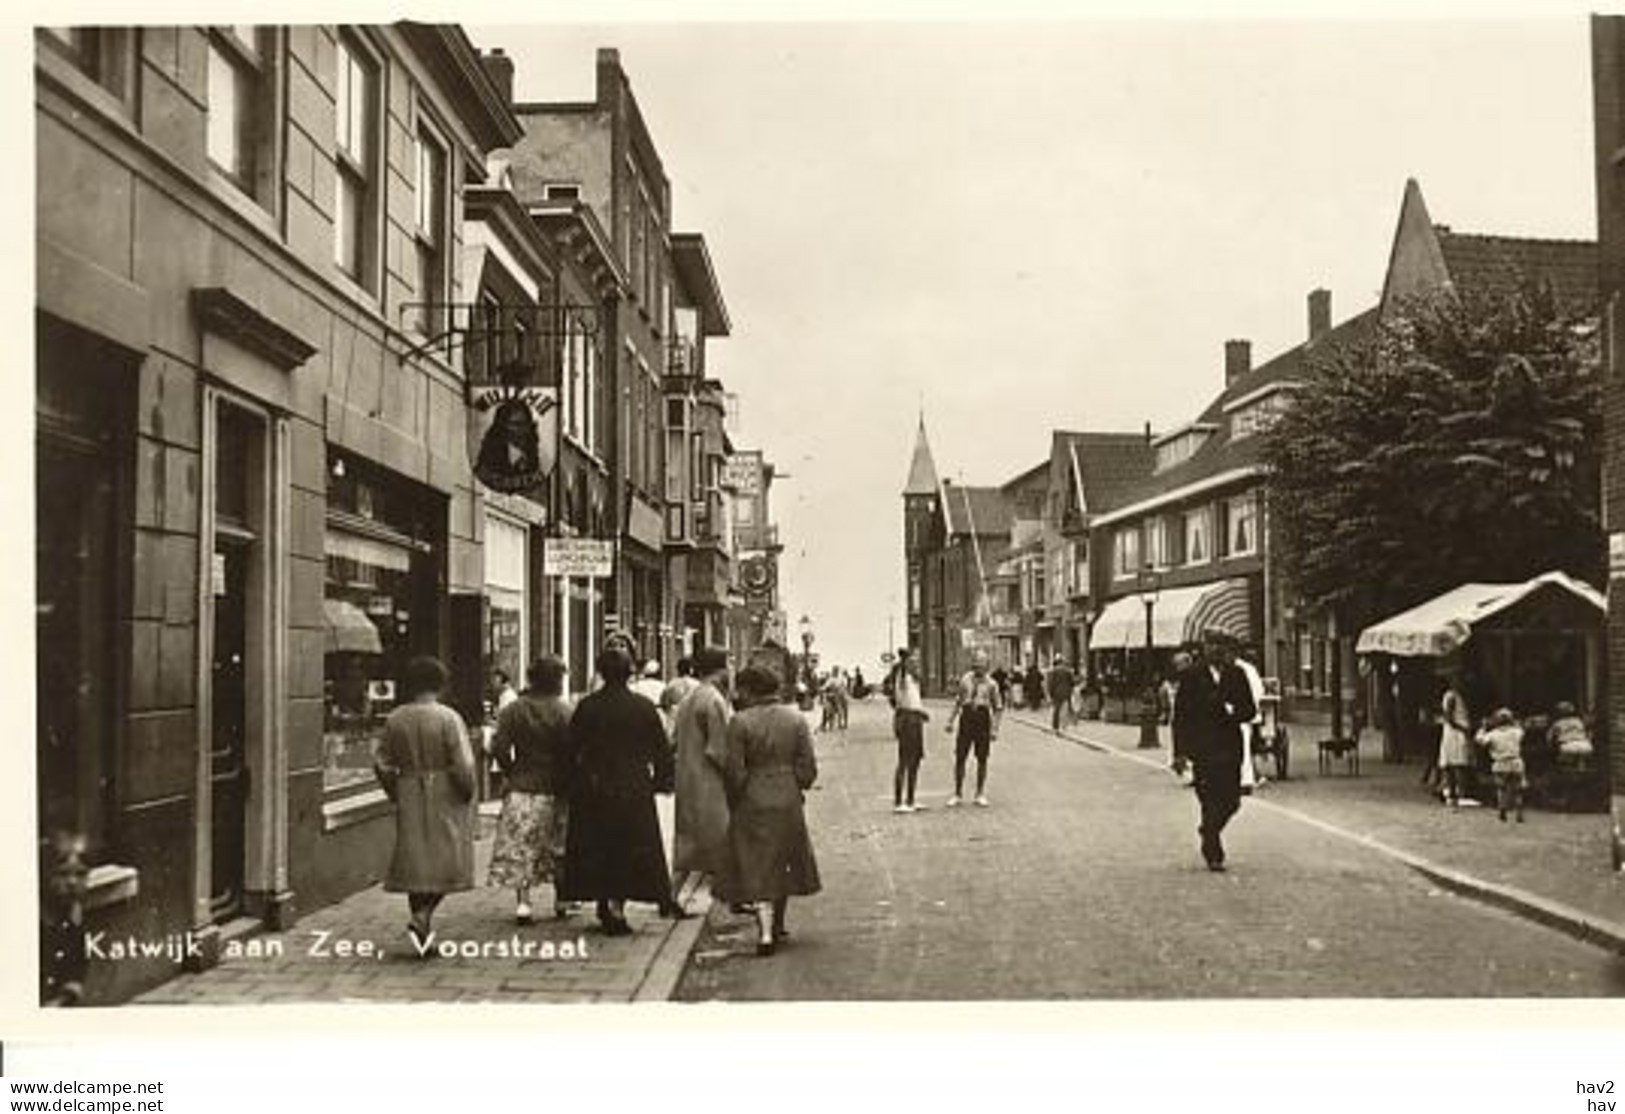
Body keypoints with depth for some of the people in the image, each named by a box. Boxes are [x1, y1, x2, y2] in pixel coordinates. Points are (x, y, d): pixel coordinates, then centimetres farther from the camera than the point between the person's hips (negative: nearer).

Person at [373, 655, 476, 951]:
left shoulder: (395, 719, 0)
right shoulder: (448, 718, -13)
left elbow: (382, 764, 4)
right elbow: (463, 766, -16)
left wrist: (396, 794, 17)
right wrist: (468, 795, -1)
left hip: (409, 798, 4)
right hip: (445, 798, -4)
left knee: (415, 863, 11)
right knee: (445, 863, 8)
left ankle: (423, 934, 13)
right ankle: (422, 916, -12)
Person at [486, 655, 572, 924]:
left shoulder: (513, 710, -3)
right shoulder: (564, 711, -8)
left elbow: (499, 748, -8)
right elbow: (572, 750, -12)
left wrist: (509, 772, 8)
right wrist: (568, 779, 3)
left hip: (521, 788, 1)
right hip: (554, 789, 0)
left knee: (520, 846, 6)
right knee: (558, 846, 13)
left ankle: (522, 901, -1)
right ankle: (561, 900, 22)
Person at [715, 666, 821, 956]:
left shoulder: (739, 723, -11)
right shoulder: (796, 719, -1)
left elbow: (734, 771, -10)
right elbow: (808, 768, -1)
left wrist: (734, 804, 4)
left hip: (753, 803, -3)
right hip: (788, 802, 3)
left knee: (758, 867, 1)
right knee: (783, 863, 18)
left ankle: (766, 932, -10)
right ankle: (777, 924, 31)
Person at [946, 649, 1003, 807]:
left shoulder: (991, 684, -1)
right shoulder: (965, 680, 6)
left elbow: (998, 708, 1)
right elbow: (958, 701, 14)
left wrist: (995, 729, -7)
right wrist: (951, 720, 9)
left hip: (983, 718, -2)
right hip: (966, 716, 2)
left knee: (982, 759, 4)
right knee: (960, 758, 1)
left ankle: (980, 795, 17)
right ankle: (957, 794, 11)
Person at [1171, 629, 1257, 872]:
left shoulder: (1236, 674, 9)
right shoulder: (1192, 677, 1)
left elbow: (1249, 710, 10)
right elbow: (1180, 715, 1)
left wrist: (1233, 714, -13)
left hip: (1230, 746, 3)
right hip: (1203, 749, -3)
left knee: (1231, 800, 3)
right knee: (1210, 801, -6)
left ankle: (1209, 831, 31)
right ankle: (1213, 854, 3)